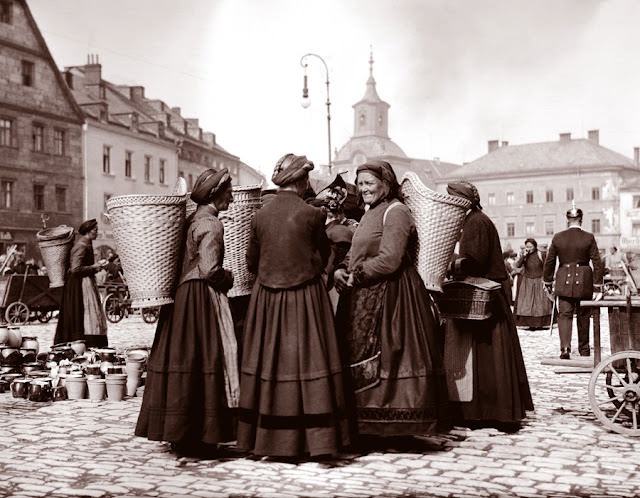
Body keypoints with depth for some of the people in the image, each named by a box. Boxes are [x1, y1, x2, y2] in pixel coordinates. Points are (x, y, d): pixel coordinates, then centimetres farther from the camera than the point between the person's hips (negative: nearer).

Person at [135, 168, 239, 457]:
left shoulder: (190, 220, 13)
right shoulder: (211, 224, -13)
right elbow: (209, 270, -19)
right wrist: (230, 279, -5)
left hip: (180, 297, 9)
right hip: (202, 300, -9)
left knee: (182, 360, 11)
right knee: (201, 363, -4)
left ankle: (180, 435, 19)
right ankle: (196, 439, 1)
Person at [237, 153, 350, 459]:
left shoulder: (259, 216, -2)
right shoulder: (311, 215, -11)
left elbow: (252, 261, 9)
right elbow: (323, 255, 3)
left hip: (267, 300, 3)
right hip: (305, 298, -3)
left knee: (268, 363, 11)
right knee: (308, 362, 3)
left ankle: (267, 438, 17)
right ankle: (314, 438, 7)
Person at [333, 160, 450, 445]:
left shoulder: (395, 212, -11)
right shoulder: (371, 213, 20)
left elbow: (389, 260, -20)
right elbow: (357, 254, 22)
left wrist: (355, 276, -13)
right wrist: (341, 270, 2)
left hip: (389, 297, -9)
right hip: (364, 299, 9)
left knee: (381, 362, -7)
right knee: (358, 360, 8)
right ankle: (369, 429, 14)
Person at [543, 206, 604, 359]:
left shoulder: (558, 237, -1)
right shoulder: (589, 238, -5)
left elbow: (549, 262, 3)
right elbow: (597, 263, -6)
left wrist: (548, 282, 14)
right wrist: (598, 287, -3)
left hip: (564, 282, 0)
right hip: (584, 283, 0)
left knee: (564, 315, 1)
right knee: (583, 316, 13)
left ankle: (565, 348, -17)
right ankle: (584, 349, 26)